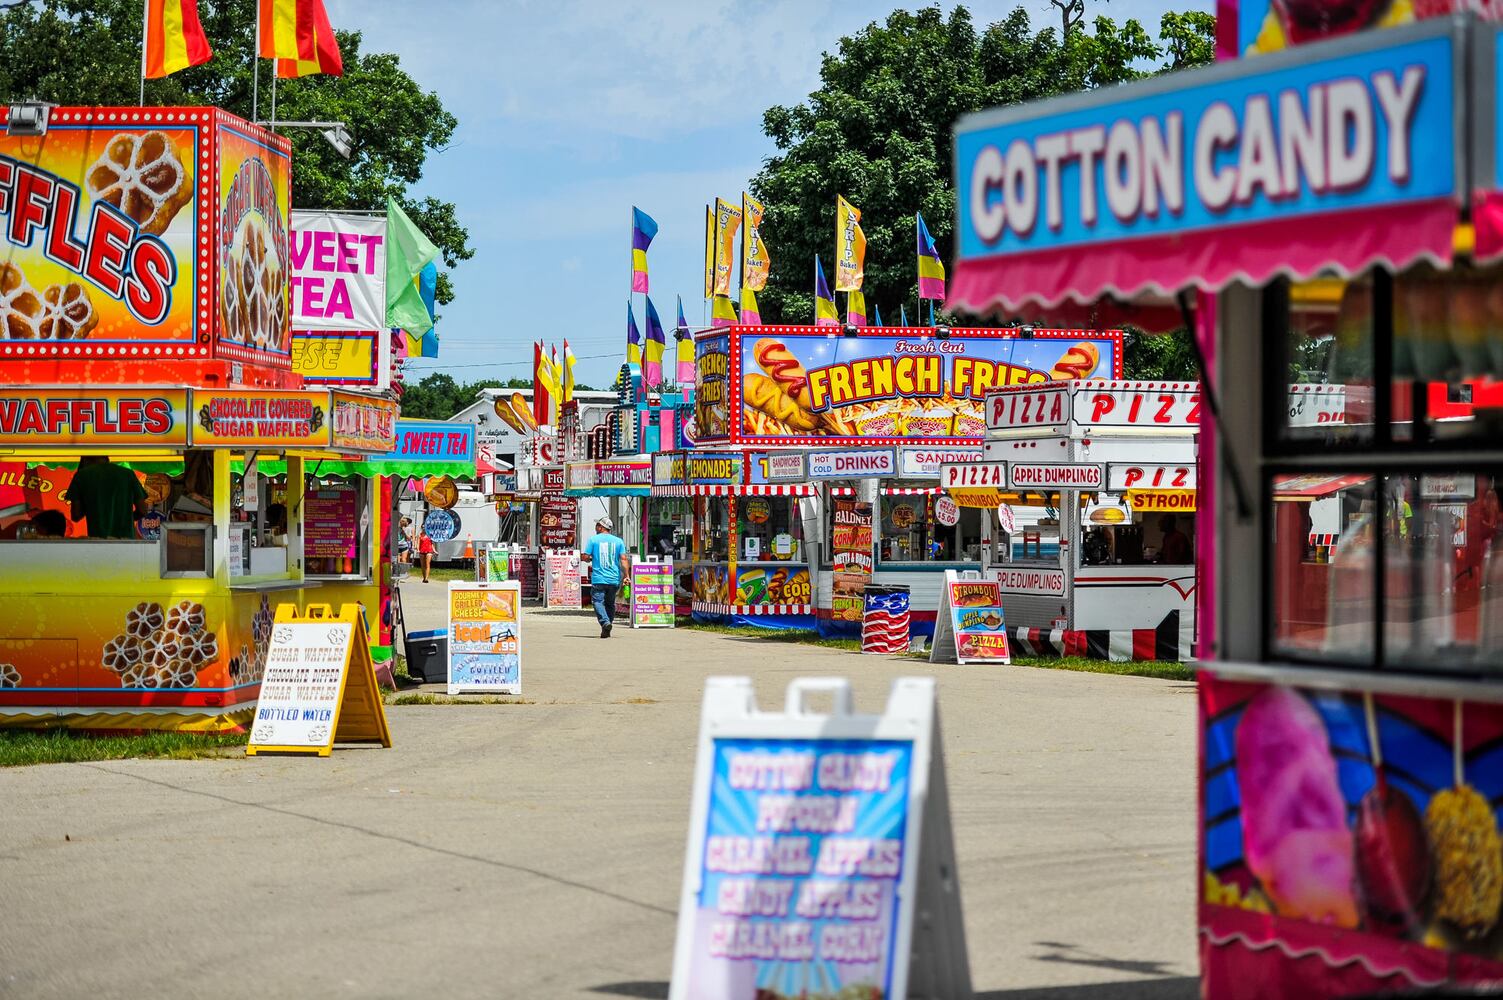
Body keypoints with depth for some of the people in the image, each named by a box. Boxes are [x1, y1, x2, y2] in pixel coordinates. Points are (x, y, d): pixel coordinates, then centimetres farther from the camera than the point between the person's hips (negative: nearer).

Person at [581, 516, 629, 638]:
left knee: (598, 601, -6)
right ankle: (606, 631, 16)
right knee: (610, 603, 15)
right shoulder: (618, 541, 8)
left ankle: (605, 622, -30)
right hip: (614, 579, 4)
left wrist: (589, 559, 20)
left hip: (598, 579, -4)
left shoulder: (593, 540, 0)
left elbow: (585, 557, -3)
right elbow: (623, 559, 1)